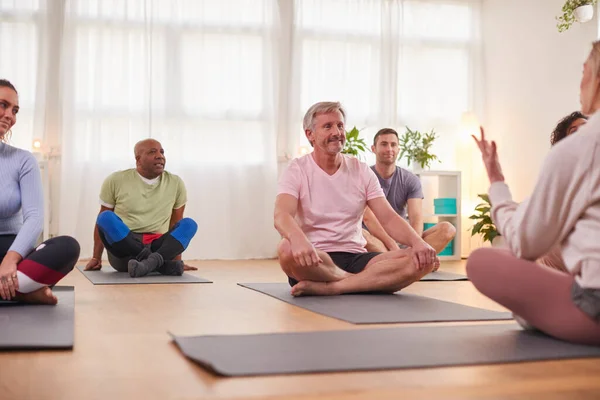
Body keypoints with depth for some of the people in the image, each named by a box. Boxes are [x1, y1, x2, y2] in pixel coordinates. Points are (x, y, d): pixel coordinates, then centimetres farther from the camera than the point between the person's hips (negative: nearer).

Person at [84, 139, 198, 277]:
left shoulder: (176, 183, 5)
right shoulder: (116, 181, 2)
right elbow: (101, 220, 8)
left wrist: (177, 260, 9)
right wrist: (96, 258, 1)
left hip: (158, 247, 2)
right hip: (123, 248, -1)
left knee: (189, 224, -22)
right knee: (106, 218, -29)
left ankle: (152, 261, -46)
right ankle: (164, 264, -36)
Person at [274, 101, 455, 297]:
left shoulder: (362, 171, 10)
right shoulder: (297, 170, -1)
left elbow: (388, 218, 2)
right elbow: (282, 216, -19)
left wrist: (418, 241, -20)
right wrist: (298, 239, -44)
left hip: (355, 257, 4)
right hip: (314, 261, -3)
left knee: (421, 260, -21)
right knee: (287, 250, -39)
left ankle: (328, 287, -28)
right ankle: (367, 283, -20)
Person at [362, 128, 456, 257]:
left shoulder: (411, 180, 5)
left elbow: (416, 218, -8)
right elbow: (368, 218, -17)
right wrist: (392, 246, -32)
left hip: (402, 241, 4)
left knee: (447, 229, -19)